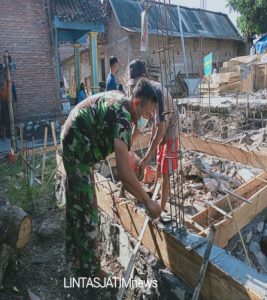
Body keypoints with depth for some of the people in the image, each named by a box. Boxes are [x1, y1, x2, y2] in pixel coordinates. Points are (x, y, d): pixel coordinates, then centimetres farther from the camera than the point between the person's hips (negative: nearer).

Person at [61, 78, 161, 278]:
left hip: (71, 145, 10)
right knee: (88, 210, -1)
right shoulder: (123, 118, -28)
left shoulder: (119, 99, 2)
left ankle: (74, 255, 39)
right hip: (79, 152, -10)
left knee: (75, 204, 20)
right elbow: (124, 173, -35)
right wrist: (147, 201, -24)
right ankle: (91, 271, 16)